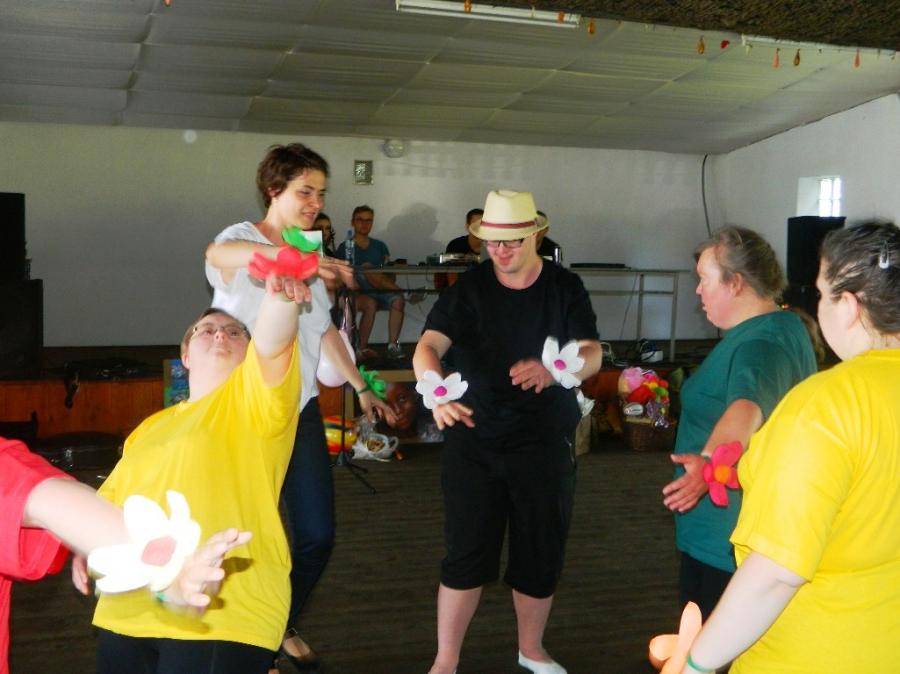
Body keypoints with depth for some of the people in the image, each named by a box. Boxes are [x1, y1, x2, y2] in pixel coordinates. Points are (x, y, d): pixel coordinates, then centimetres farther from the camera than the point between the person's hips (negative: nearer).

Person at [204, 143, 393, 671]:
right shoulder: (243, 240, -10)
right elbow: (218, 253, -37)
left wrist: (361, 387, 21)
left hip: (302, 410, 6)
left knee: (318, 534, 8)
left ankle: (286, 626, 32)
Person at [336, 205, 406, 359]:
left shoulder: (380, 246, 19)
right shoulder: (345, 247, 8)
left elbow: (391, 276, 10)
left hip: (379, 292, 3)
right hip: (357, 294, -3)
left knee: (398, 299, -28)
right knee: (370, 303, -35)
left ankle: (393, 344, -26)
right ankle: (362, 348, -24)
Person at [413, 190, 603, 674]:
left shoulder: (565, 288, -1)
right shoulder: (468, 288, -5)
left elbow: (592, 355, -11)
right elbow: (428, 346, -18)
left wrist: (555, 370, -35)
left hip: (545, 440, 2)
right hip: (474, 438, -1)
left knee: (541, 552, 11)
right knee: (466, 552, 1)